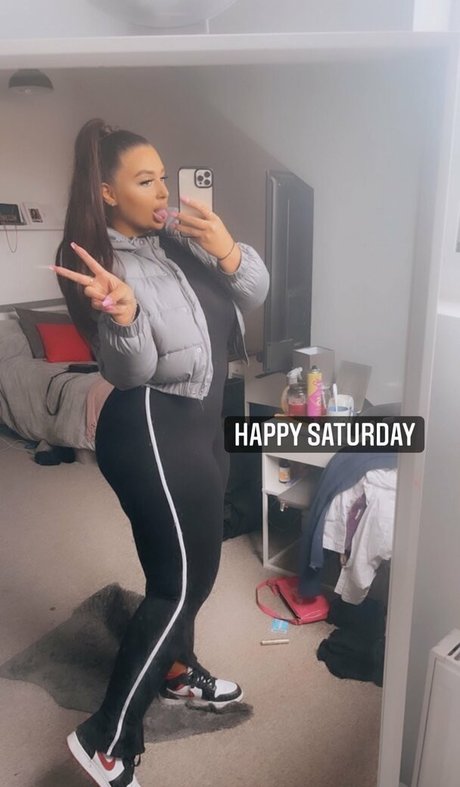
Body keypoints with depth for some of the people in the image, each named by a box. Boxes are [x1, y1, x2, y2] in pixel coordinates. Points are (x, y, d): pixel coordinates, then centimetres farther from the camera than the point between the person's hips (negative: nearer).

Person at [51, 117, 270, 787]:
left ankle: (177, 671, 45)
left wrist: (228, 250, -13)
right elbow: (129, 371, -21)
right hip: (150, 431, -8)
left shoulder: (177, 238, 6)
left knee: (194, 567, 21)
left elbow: (255, 292, 6)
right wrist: (122, 312, -39)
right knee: (177, 582, -3)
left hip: (199, 422, 8)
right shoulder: (104, 260, -14)